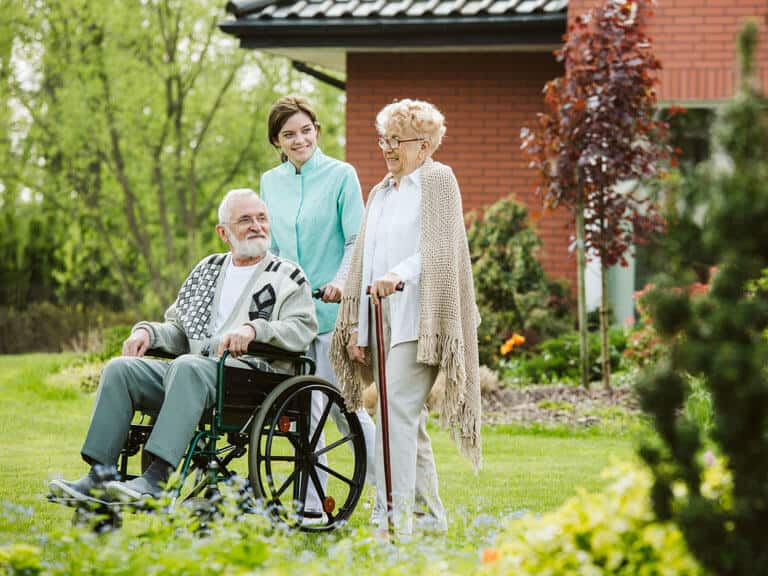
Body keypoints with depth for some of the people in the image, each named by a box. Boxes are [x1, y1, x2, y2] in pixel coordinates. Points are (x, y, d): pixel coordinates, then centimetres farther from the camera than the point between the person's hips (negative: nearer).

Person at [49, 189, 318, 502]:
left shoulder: (288, 276, 10)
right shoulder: (207, 270, 27)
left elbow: (304, 328, -6)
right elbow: (179, 330, 27)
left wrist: (254, 328, -21)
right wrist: (147, 332, 5)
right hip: (193, 368, 6)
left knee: (186, 366, -36)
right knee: (120, 368, -16)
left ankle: (157, 478, -46)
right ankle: (99, 477, -24)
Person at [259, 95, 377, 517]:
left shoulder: (341, 175, -2)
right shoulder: (270, 183, 12)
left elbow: (357, 241, -6)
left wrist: (341, 280, -21)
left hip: (330, 308, -5)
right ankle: (311, 504, 9)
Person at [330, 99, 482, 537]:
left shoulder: (438, 180, 0)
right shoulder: (381, 193, 23)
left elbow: (439, 248, -12)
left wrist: (400, 274, -29)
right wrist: (359, 328, 14)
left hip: (417, 319, -8)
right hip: (384, 319, 8)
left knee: (398, 410, -18)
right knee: (408, 418, 9)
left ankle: (395, 514, -22)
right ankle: (430, 514, 15)